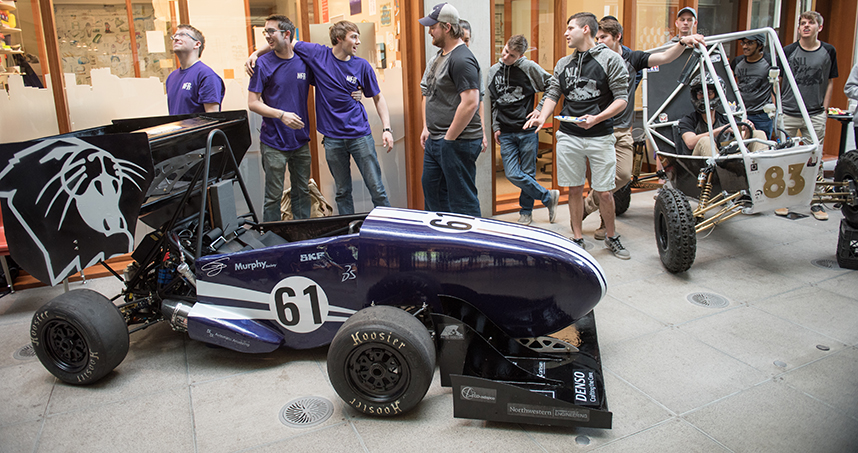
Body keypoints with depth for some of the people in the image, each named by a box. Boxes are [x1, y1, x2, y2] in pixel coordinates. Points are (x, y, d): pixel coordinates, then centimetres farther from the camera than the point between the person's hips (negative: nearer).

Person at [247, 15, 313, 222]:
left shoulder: (304, 61, 2)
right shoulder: (263, 63, -6)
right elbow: (253, 103, -7)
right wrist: (281, 115, -20)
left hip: (301, 141, 4)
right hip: (274, 143, -3)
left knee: (302, 191, 13)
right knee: (273, 196, 1)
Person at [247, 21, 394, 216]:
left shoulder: (362, 66, 1)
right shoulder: (318, 54, 1)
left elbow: (378, 98, 8)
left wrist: (386, 129, -1)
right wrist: (256, 53, 5)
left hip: (360, 135, 0)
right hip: (332, 138, 1)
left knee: (376, 189, -1)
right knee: (342, 191, 9)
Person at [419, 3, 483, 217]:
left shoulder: (462, 59, -16)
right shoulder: (438, 57, 15)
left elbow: (470, 103, -24)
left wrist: (449, 138, -19)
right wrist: (426, 128, 16)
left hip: (457, 142, -10)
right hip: (433, 141, 11)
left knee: (462, 200, -2)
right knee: (432, 192, 19)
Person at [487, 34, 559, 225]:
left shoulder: (529, 67, -5)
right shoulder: (493, 71, 8)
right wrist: (496, 127, 12)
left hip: (528, 131, -3)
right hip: (505, 133, 4)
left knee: (528, 174, 3)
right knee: (513, 175, -5)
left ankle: (526, 212, 22)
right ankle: (548, 197, 13)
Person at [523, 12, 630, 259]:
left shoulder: (610, 59, -2)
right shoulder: (563, 64, 13)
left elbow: (621, 99, -6)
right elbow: (552, 94, 10)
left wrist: (596, 118, -20)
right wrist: (542, 117, -10)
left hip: (600, 137, -3)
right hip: (568, 137, 4)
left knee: (603, 192, 1)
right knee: (575, 189, 8)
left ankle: (611, 237, 22)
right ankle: (577, 238, 21)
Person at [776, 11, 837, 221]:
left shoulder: (829, 51, 5)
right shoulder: (788, 51, 0)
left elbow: (830, 82, 11)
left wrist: (824, 110, 5)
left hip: (815, 115, 1)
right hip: (788, 114, -1)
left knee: (815, 160, 4)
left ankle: (815, 201, 14)